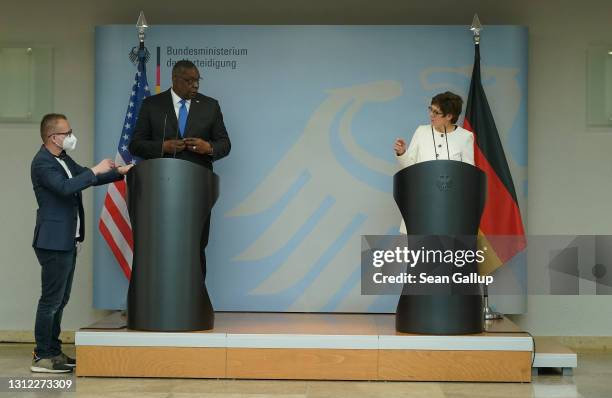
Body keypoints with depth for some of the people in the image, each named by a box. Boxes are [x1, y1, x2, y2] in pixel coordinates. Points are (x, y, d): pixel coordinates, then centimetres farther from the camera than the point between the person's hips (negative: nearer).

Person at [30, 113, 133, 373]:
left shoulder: (63, 159, 14)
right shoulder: (42, 163, -15)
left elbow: (87, 179, 22)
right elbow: (65, 187, -29)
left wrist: (119, 172, 11)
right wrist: (96, 170, -22)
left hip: (67, 241, 10)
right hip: (54, 242, -10)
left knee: (60, 299, 14)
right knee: (51, 299, -6)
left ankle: (53, 351, 21)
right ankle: (42, 357, 0)